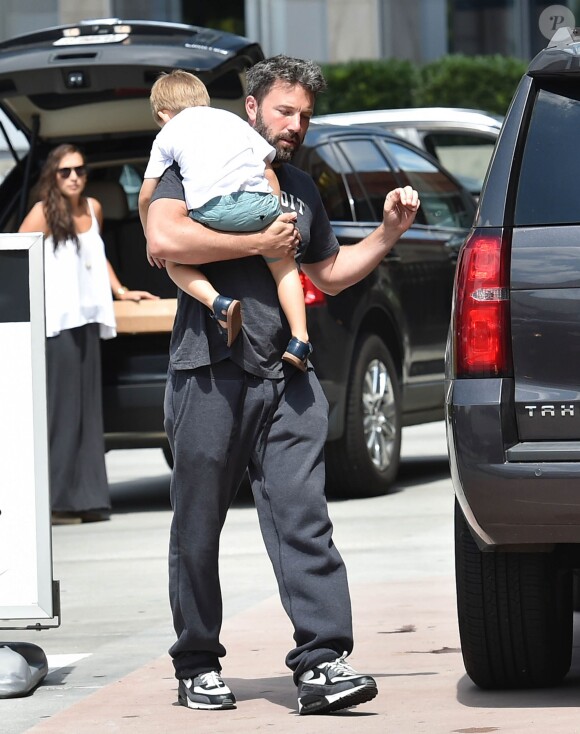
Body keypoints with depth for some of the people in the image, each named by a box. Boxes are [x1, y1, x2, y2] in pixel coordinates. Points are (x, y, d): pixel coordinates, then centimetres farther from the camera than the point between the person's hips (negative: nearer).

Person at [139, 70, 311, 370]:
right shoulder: (232, 119, 31)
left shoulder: (167, 135, 22)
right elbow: (268, 170, 24)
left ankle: (219, 304, -6)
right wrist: (277, 215, 32)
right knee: (283, 264, 23)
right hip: (258, 203, 3)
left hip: (211, 211, -3)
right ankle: (299, 340, 10)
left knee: (174, 262, 19)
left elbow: (146, 197, 19)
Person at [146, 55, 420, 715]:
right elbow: (164, 239, -16)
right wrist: (260, 244, -10)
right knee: (198, 527, 5)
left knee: (303, 518, -9)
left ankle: (321, 662, -16)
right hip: (210, 371, -4)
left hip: (286, 378, 4)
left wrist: (388, 232, 21)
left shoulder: (301, 189, 23)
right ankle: (197, 666, 16)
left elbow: (330, 273, 34)